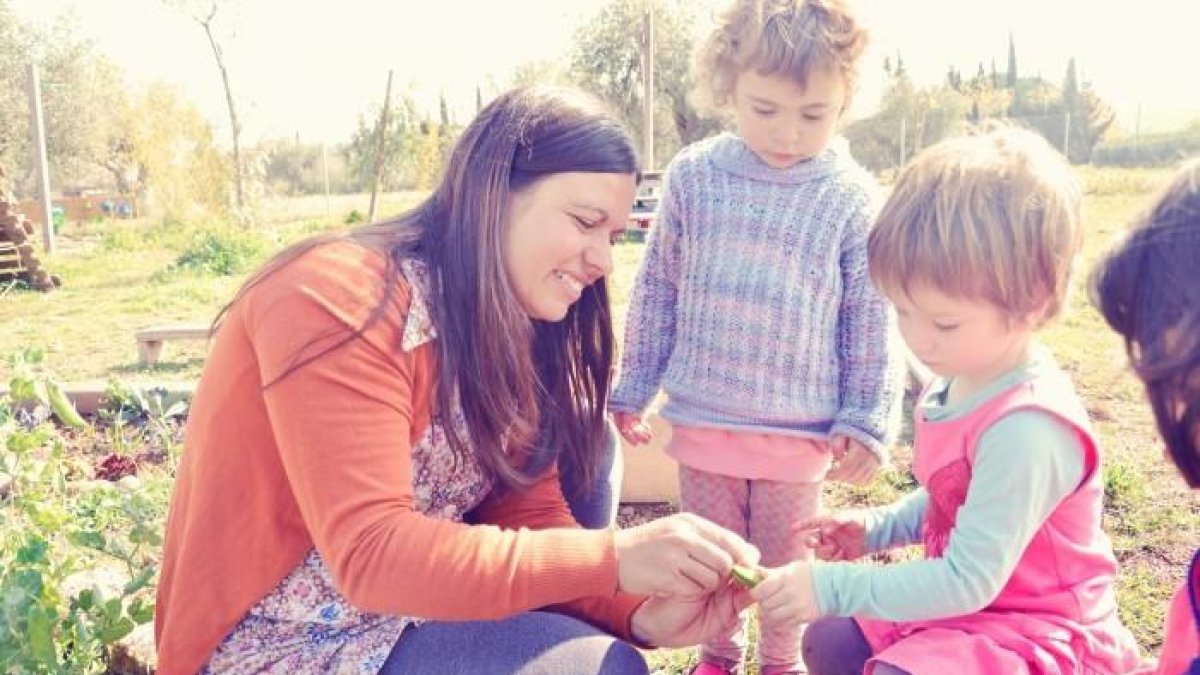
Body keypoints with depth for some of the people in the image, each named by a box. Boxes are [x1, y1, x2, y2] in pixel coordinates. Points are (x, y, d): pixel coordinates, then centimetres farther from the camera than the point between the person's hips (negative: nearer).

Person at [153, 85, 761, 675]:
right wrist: (611, 559, -34)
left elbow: (529, 512, -3)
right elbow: (369, 553, -29)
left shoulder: (511, 328, 2)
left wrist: (639, 611, -20)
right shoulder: (341, 297, -22)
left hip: (418, 605, 8)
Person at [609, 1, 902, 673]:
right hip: (701, 419, 2)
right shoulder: (693, 175, -4)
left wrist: (867, 422, -2)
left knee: (785, 560, 16)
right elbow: (656, 291, 4)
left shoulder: (854, 200, -8)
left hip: (799, 431, -1)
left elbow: (873, 323, -1)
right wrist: (632, 389, 7)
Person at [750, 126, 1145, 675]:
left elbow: (970, 581, -29)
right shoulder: (959, 380, -3)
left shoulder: (1025, 429, -31)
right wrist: (877, 528, 2)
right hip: (963, 603, 9)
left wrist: (833, 588, -29)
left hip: (1037, 631, -9)